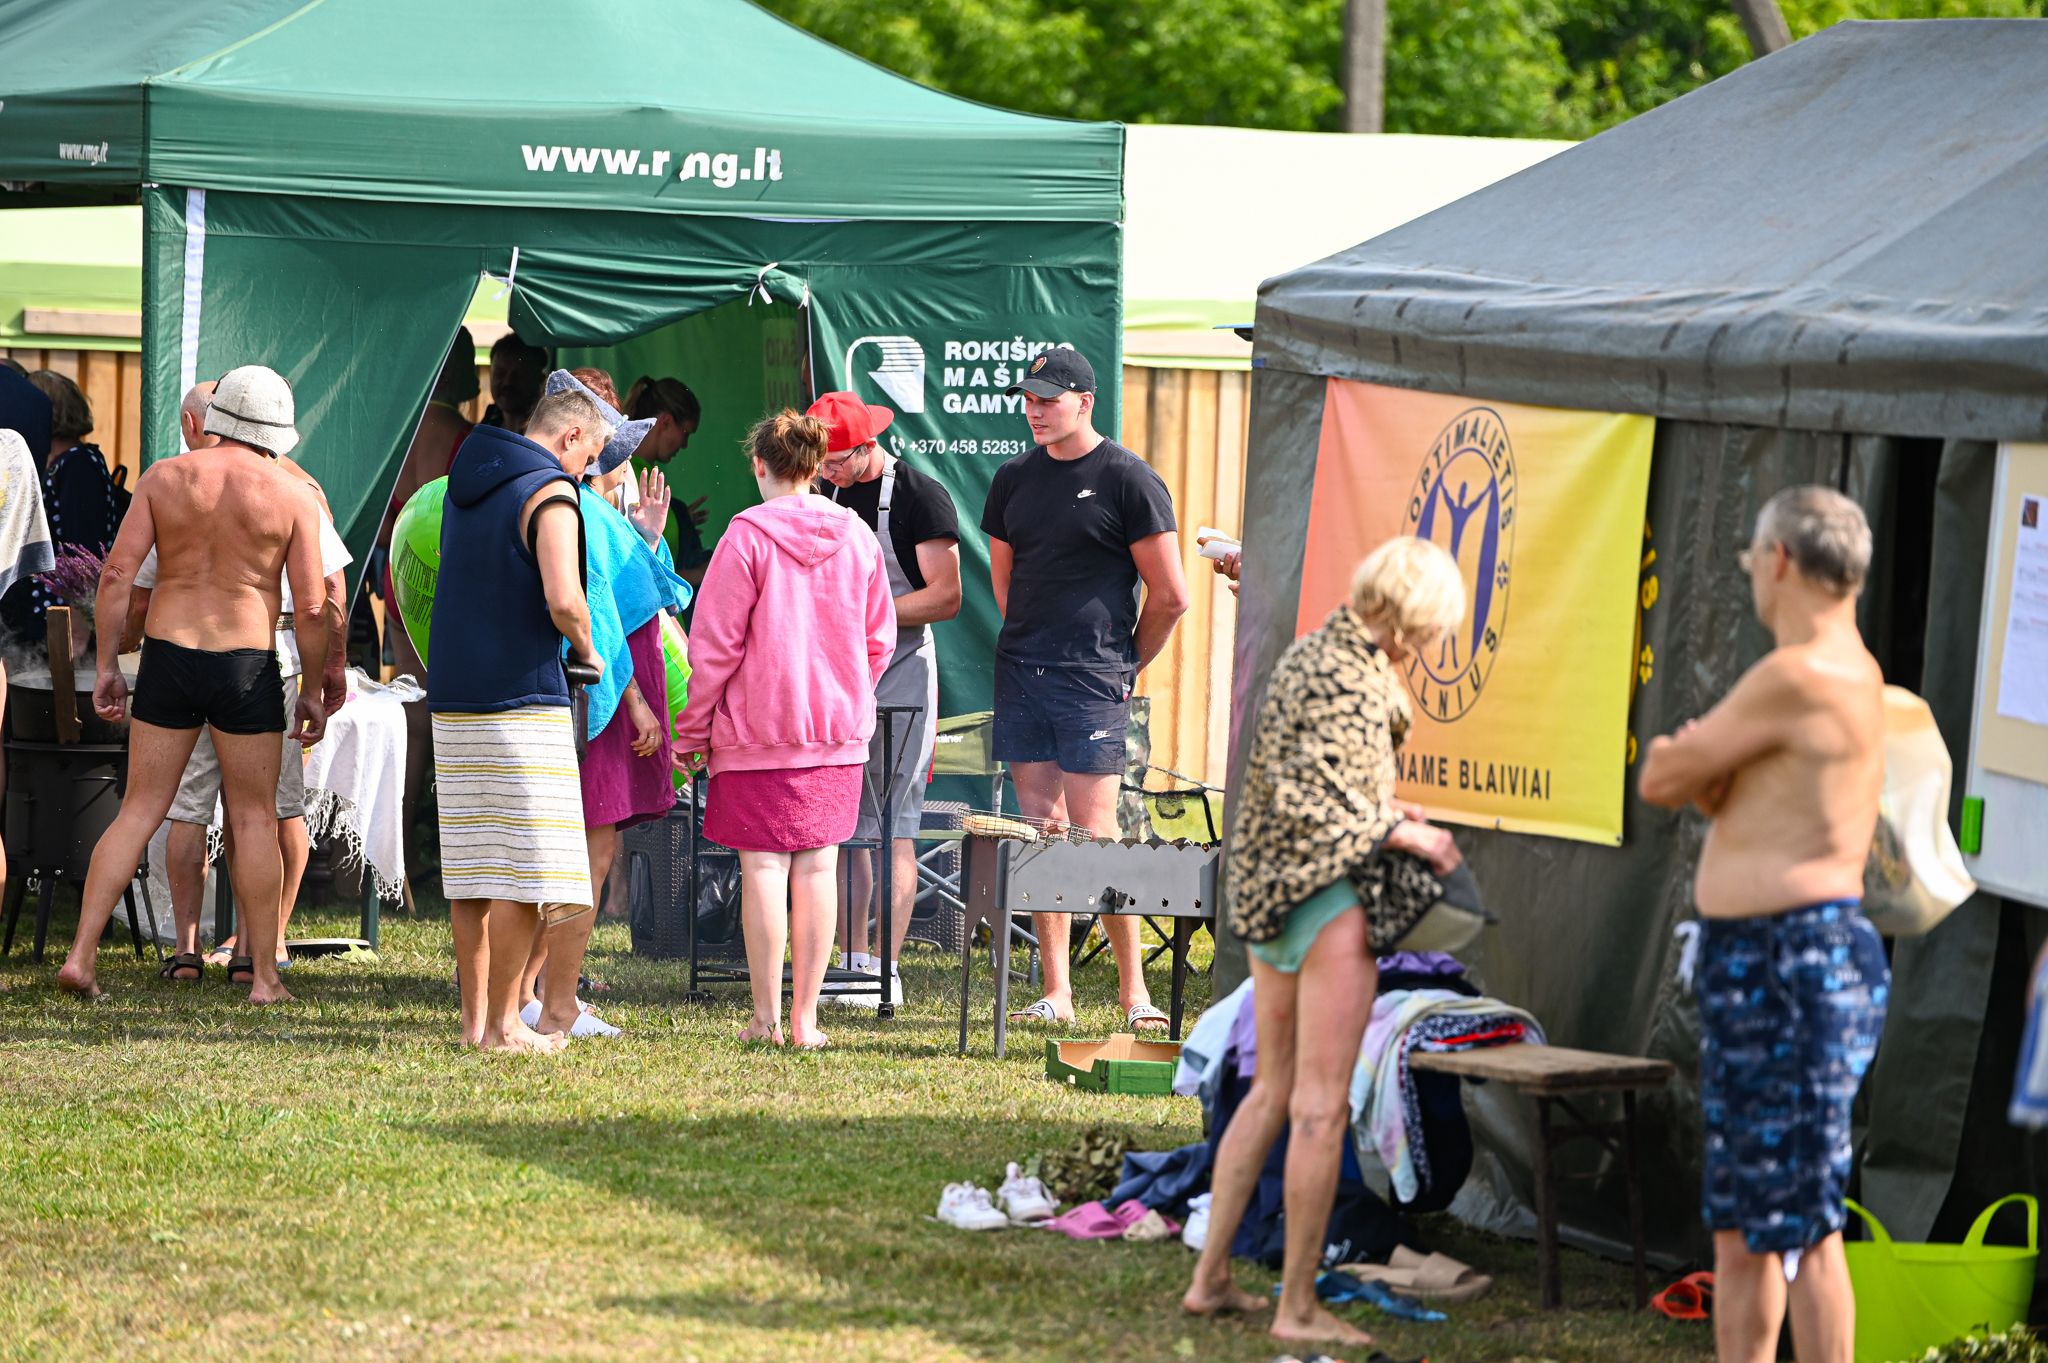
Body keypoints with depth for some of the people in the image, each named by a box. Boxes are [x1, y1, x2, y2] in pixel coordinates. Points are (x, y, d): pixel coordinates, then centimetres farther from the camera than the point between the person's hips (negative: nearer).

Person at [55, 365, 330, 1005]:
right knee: (254, 818, 8)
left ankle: (81, 956, 0)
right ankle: (263, 974, 8)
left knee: (139, 810, 7)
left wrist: (106, 666, 4)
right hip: (247, 665, -2)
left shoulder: (164, 477, 2)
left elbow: (117, 573, -2)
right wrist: (313, 692, 6)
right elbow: (312, 606, -4)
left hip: (167, 659, 2)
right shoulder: (292, 495, -2)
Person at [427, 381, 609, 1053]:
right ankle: (503, 1024, -6)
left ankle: (474, 1016, 14)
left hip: (453, 696, 8)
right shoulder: (549, 493, -10)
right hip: (521, 700, -8)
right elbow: (564, 600, -22)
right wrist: (586, 648, -2)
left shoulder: (467, 484, 16)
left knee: (471, 865, 11)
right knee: (526, 869, -5)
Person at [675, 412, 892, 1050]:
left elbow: (715, 643, -8)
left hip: (757, 728, -4)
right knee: (817, 866, 6)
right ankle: (805, 1017, 7)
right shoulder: (857, 537, 4)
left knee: (763, 865, 1)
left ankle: (765, 1016, 1)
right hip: (839, 732, 4)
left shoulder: (746, 536, -10)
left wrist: (693, 732, 0)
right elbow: (879, 640, 11)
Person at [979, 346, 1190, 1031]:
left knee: (1094, 832, -8)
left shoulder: (1127, 479, -5)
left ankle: (1134, 987, 0)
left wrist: (1125, 665, 4)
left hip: (1092, 681, -5)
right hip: (1019, 670, 5)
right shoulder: (1015, 478, 12)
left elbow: (1170, 595, -3)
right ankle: (1056, 993, 6)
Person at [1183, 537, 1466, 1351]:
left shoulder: (1308, 653, 13)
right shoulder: (1352, 675, -17)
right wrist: (1401, 834, -13)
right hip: (1326, 894, -10)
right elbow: (1307, 801, -22)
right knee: (1322, 1106, -5)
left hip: (1268, 889, 10)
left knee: (1274, 1091, 17)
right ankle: (1298, 1307, -2)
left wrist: (1381, 810, 13)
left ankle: (1210, 1278, 18)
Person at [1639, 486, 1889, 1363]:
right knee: (1739, 1221, 15)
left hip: (1792, 968, -10)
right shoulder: (1847, 674, 17)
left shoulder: (1799, 677, -16)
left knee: (1799, 1224, -8)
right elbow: (1693, 785, 19)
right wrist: (1701, 774, -1)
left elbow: (1661, 781, -8)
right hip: (1752, 967, 10)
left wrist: (1679, 765, 12)